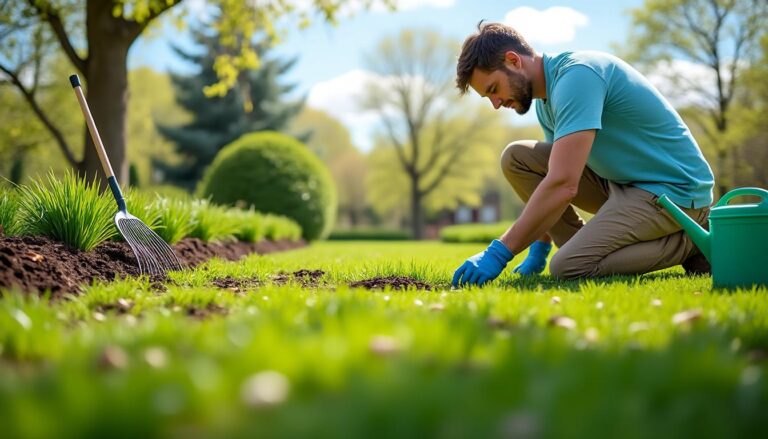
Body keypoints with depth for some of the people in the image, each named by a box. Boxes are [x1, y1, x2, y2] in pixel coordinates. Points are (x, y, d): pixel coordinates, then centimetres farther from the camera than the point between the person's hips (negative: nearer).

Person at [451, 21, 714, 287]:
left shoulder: (576, 74, -23)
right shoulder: (546, 97, 8)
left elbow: (563, 185, -32)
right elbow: (548, 176, 18)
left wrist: (500, 252, -29)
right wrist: (539, 249, 15)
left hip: (674, 189, -9)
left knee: (569, 267, -26)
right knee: (516, 158, 0)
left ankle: (687, 244, -6)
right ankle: (592, 250, 4)